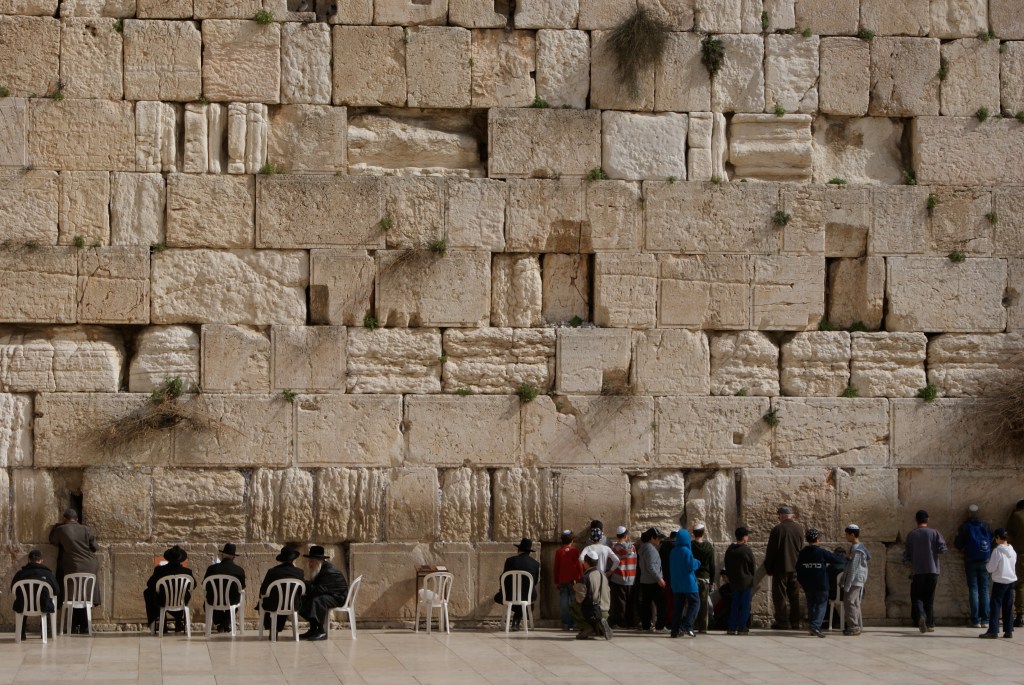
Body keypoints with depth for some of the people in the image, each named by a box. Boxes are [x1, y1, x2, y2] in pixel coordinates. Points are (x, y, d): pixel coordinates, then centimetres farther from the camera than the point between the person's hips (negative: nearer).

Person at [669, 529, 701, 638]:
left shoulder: (673, 551, 7)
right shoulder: (687, 551, -15)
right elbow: (691, 566, -15)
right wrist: (697, 563, 3)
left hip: (676, 583, 7)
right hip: (688, 583, -7)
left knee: (678, 605, 10)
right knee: (695, 603, 2)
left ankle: (675, 630, 6)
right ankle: (687, 626, -11)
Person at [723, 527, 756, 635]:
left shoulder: (729, 550, 3)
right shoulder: (747, 550, -14)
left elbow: (726, 565, 11)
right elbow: (753, 567, -7)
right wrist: (755, 569, 15)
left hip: (734, 582, 5)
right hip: (746, 581, -5)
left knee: (734, 605, 11)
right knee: (745, 605, 1)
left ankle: (732, 627, 8)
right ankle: (742, 627, -1)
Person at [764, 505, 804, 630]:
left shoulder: (777, 529, -12)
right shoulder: (799, 529, 3)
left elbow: (771, 551, -8)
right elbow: (801, 548, 12)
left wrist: (768, 568, 1)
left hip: (781, 568, -5)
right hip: (795, 567, 5)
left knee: (780, 596, 1)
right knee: (794, 596, 12)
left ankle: (782, 622, -1)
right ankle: (795, 622, 14)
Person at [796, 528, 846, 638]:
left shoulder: (802, 553, 3)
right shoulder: (822, 553, -11)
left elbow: (798, 569, 11)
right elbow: (837, 560, -3)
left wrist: (801, 582, 23)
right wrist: (846, 560, 17)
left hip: (807, 586, 5)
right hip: (821, 585, -5)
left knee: (811, 606, 14)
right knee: (821, 605, -1)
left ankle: (812, 627, 17)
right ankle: (815, 626, -17)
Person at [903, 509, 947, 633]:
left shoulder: (911, 535, 1)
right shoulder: (934, 533, -1)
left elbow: (907, 554, 1)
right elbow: (942, 549, -7)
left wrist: (907, 560, 23)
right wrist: (943, 541, 14)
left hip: (917, 572, -1)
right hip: (932, 570, 1)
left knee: (916, 597, 3)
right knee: (929, 598, 10)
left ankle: (920, 616, -25)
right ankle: (930, 624, 9)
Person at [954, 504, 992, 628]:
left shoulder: (964, 527, -5)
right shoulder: (986, 525, 3)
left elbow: (958, 545, -3)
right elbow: (993, 542, 7)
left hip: (970, 561, -2)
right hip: (984, 562, 2)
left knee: (973, 590, 0)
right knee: (984, 590, 6)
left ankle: (976, 620, -5)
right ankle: (985, 620, 1)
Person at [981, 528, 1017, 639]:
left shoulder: (997, 551, -15)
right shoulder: (1012, 551, 5)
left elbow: (991, 568, -15)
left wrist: (987, 564, 7)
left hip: (1000, 582, -6)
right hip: (1011, 580, 6)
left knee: (995, 606, -3)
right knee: (1008, 607, 10)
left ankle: (993, 631, -7)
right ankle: (1008, 631, 11)